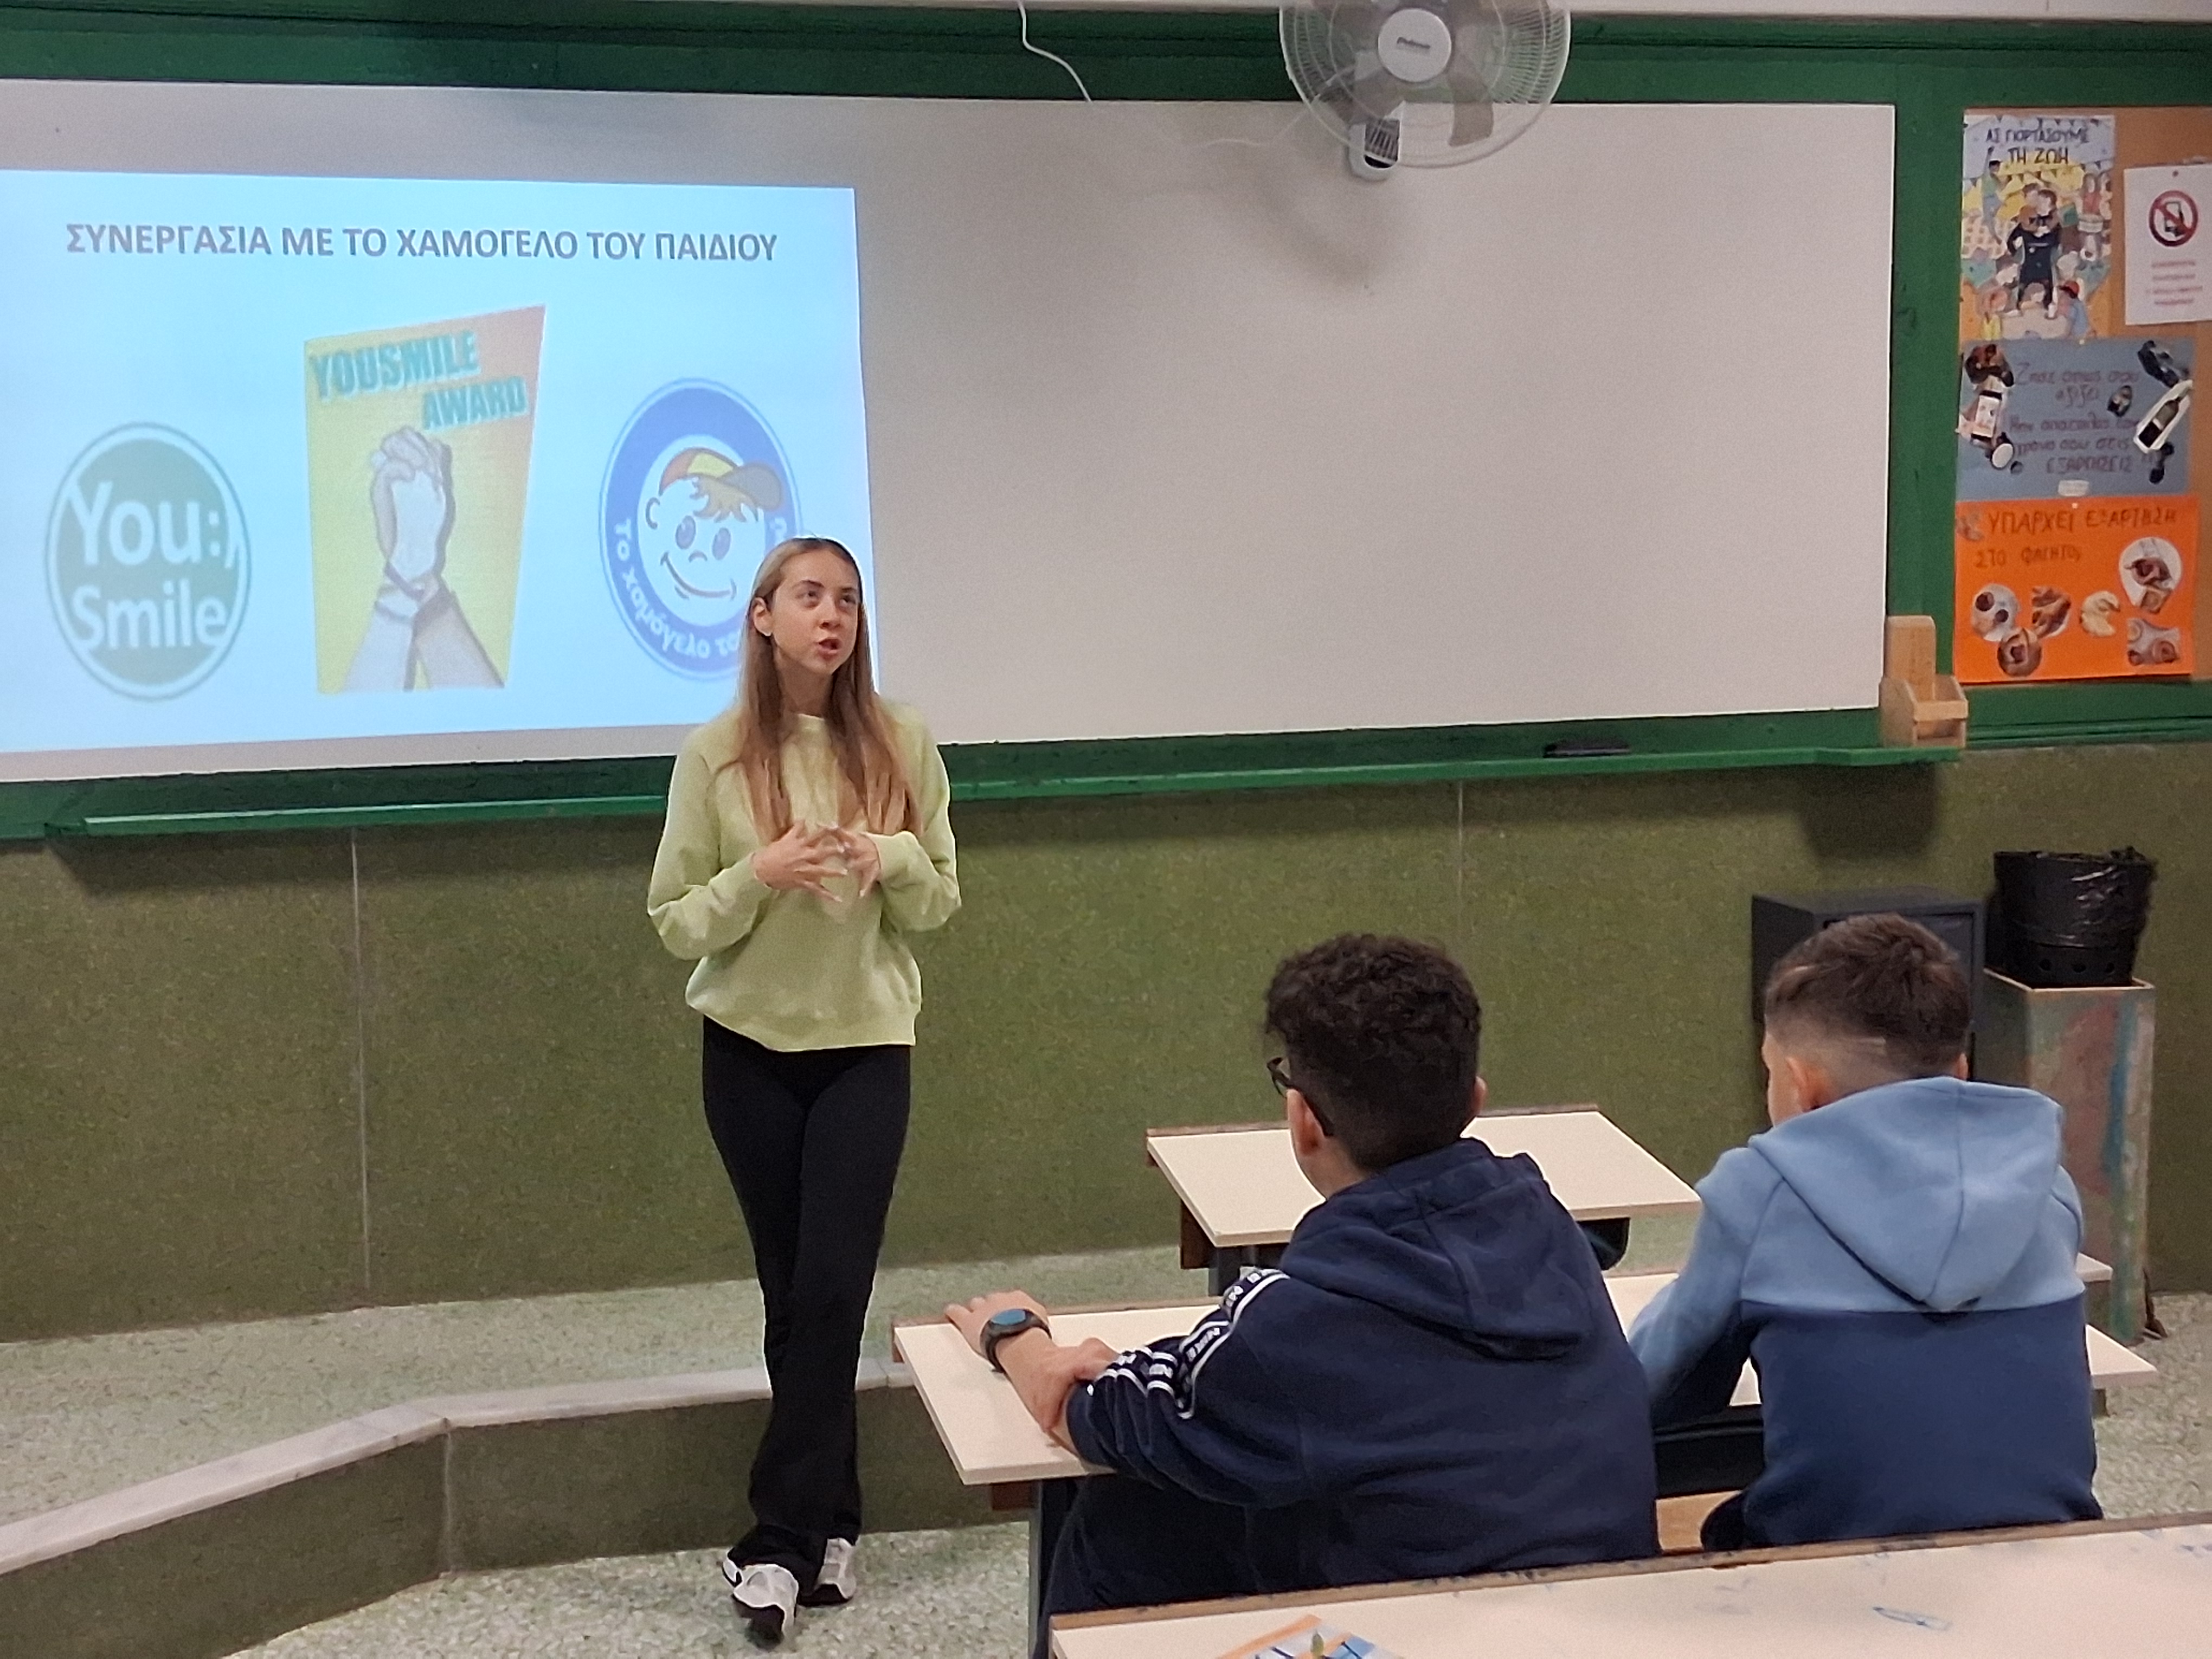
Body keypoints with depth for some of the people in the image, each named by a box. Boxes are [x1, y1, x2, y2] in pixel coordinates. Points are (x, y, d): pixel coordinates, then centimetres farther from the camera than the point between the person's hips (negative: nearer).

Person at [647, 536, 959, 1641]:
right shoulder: (714, 755, -6)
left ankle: (780, 1542, -2)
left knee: (831, 1288, -7)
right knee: (795, 1293, 8)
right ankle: (829, 1526, 20)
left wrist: (893, 857, -17)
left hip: (868, 1047, 0)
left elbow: (940, 903, 5)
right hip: (751, 1050, 0)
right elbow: (675, 923, -4)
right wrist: (760, 874, -22)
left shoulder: (901, 743, -3)